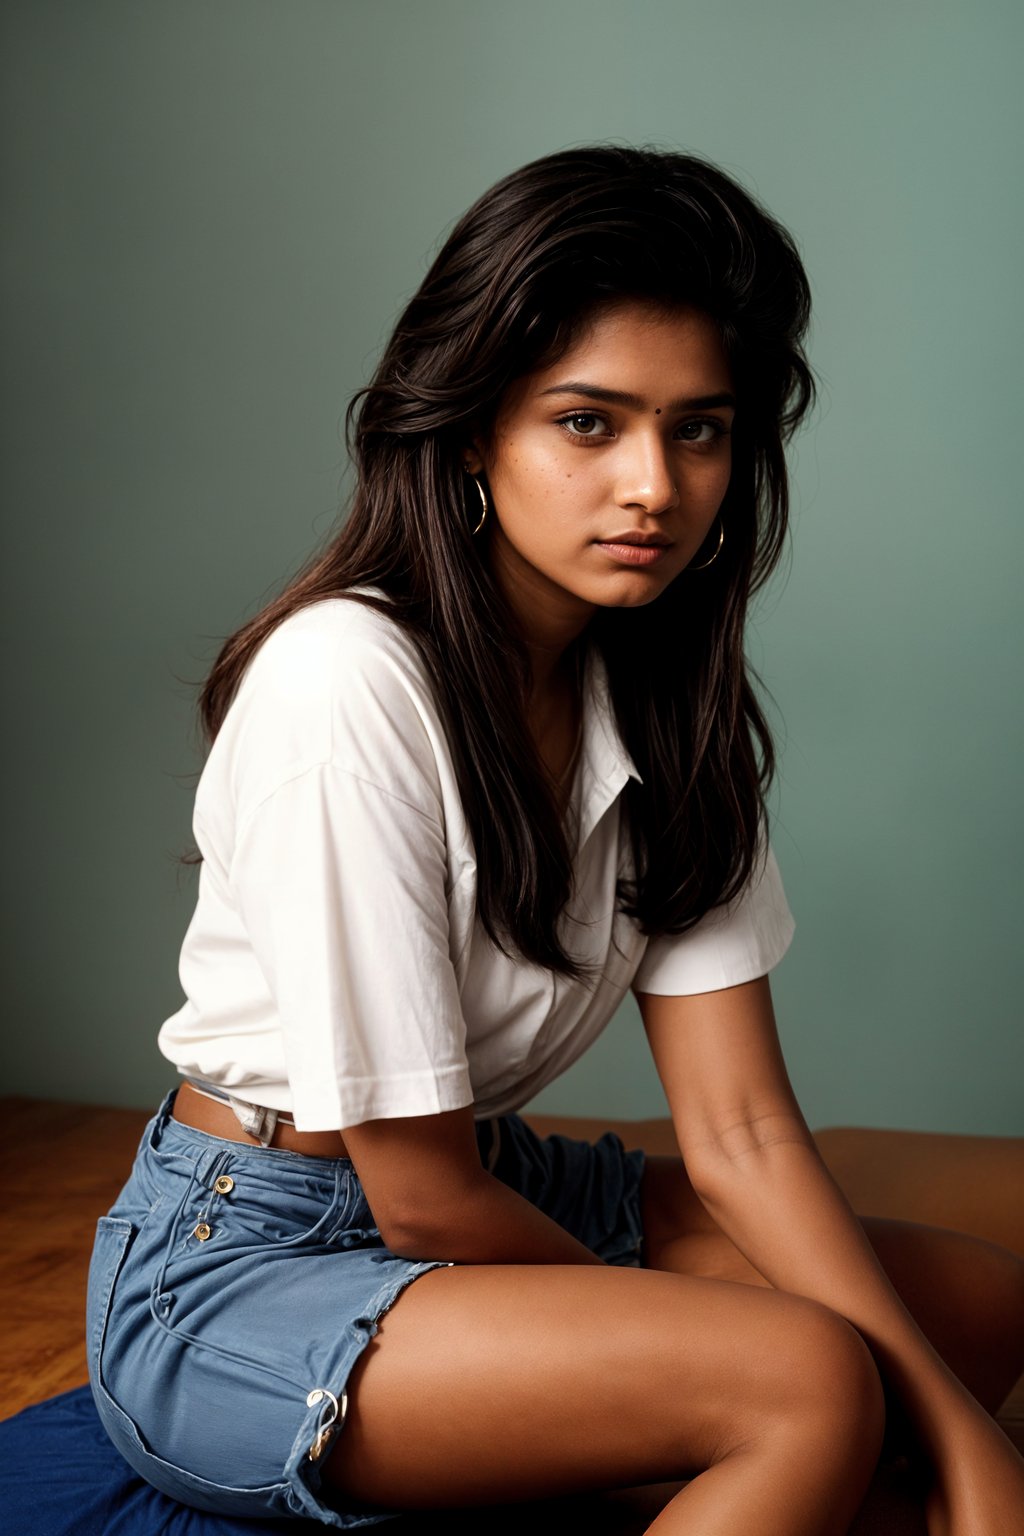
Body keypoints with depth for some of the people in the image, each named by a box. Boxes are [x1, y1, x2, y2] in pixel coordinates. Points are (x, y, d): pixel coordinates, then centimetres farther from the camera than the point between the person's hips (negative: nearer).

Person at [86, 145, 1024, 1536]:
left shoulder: (671, 695, -3)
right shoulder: (347, 686, -25)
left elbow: (739, 1132, -8)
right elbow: (421, 1197, -21)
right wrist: (680, 1323, -7)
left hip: (487, 1190, 8)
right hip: (238, 1265, -7)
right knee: (809, 1381, -27)